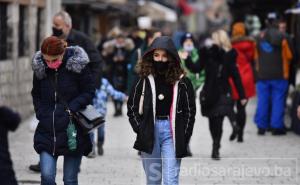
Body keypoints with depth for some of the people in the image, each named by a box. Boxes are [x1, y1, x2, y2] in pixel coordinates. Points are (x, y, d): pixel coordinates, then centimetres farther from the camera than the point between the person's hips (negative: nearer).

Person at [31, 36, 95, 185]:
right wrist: (41, 113, -1)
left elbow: (89, 92, -3)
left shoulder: (78, 65, -9)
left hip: (73, 130, -2)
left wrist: (71, 108, -16)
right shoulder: (40, 67, 0)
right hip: (47, 130, 2)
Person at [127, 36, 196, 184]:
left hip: (171, 132, -2)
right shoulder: (144, 79, 3)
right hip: (149, 132, 2)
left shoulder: (181, 81, 0)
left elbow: (190, 110, 4)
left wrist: (184, 136, -2)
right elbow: (132, 107, 9)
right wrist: (140, 129, -2)